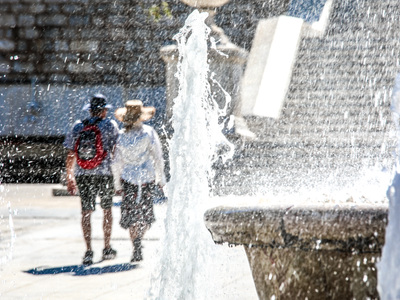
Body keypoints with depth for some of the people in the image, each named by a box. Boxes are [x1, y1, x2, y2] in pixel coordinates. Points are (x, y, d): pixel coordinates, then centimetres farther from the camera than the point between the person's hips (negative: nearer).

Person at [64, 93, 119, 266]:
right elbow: (115, 150, -4)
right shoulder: (110, 125, -1)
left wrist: (69, 178, 13)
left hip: (82, 174, 2)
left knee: (86, 212, 5)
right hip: (103, 174, -2)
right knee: (107, 210, 14)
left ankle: (88, 251, -2)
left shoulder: (78, 126, 6)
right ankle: (107, 249, 21)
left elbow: (70, 154, 6)